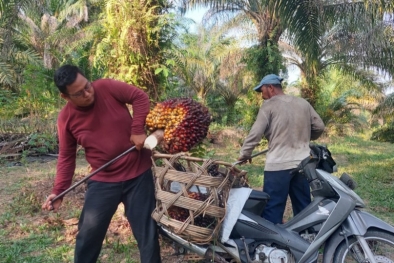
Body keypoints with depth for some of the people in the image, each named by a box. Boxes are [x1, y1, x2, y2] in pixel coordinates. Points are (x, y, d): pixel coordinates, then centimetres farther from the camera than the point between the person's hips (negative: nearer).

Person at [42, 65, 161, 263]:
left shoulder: (106, 87, -11)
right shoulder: (66, 119, -6)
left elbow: (140, 97, -6)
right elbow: (66, 157, 2)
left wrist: (138, 130, -16)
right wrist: (58, 191, -3)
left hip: (138, 173, -1)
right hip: (103, 181, 2)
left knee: (146, 229, 9)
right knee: (88, 233, 11)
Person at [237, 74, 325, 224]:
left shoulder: (269, 105, -5)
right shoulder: (303, 103, 10)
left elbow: (255, 133, -8)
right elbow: (319, 127, 14)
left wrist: (244, 154, 3)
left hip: (278, 164, -6)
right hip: (302, 163, 6)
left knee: (273, 208, 1)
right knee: (304, 207, 16)